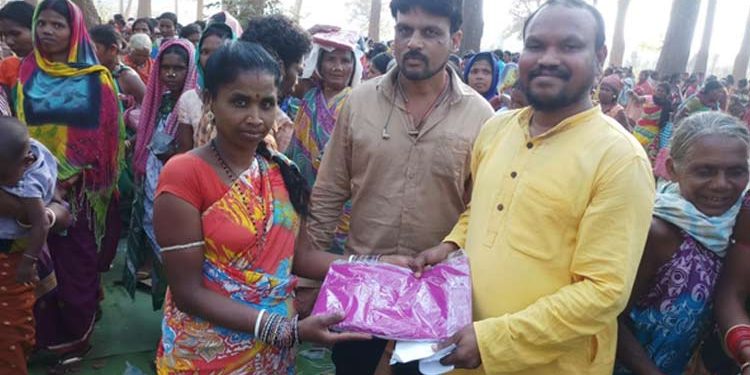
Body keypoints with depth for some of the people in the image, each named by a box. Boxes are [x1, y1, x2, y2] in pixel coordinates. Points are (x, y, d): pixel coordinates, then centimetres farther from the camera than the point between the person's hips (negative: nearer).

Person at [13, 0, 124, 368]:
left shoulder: (97, 78, -2)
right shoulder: (26, 73, 5)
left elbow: (109, 132, -3)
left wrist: (79, 172, -10)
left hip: (85, 189, -2)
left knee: (80, 261, 6)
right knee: (46, 261, 8)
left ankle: (78, 333, 22)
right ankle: (50, 333, 24)